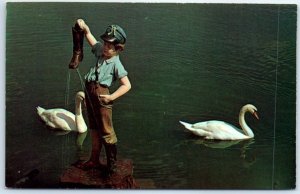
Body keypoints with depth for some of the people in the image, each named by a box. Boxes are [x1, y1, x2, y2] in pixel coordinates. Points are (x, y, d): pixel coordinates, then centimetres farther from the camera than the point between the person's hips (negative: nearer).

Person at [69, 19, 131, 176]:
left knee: (106, 131, -1)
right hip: (89, 92, 7)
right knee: (94, 129, 17)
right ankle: (94, 160, 30)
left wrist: (112, 97, -20)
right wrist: (83, 27, -6)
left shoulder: (116, 64, -12)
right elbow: (89, 35, 15)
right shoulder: (100, 51, 6)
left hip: (101, 94, -7)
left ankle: (112, 163, 13)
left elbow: (127, 85, -15)